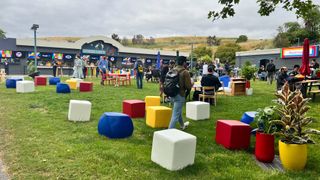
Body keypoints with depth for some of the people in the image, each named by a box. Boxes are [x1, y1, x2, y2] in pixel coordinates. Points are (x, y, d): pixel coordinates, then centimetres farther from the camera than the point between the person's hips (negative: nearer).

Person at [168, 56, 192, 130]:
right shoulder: (185, 72, -15)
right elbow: (188, 86, -17)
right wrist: (191, 84, 4)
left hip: (172, 94, 7)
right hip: (180, 95, -7)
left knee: (178, 111, 27)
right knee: (175, 114, -2)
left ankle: (182, 125, 49)